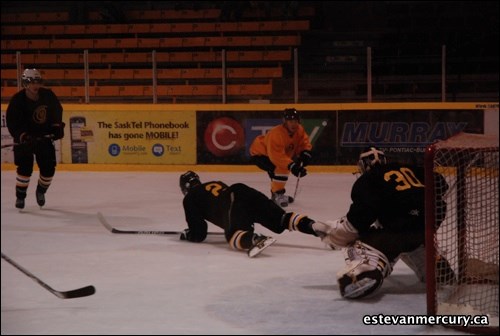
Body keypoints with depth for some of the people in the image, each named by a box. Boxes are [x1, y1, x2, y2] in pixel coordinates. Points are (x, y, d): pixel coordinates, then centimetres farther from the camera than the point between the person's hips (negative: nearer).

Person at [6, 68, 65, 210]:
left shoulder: (48, 95, -8)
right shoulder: (17, 100, -20)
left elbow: (57, 110, 9)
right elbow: (12, 122, -22)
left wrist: (57, 126, -1)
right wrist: (22, 136, -34)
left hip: (45, 137, 4)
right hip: (24, 138, -4)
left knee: (48, 168, 1)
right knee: (25, 167, -15)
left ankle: (41, 191, 29)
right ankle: (20, 196, 3)